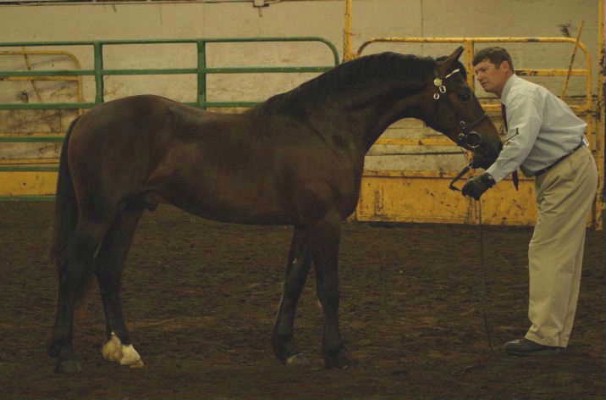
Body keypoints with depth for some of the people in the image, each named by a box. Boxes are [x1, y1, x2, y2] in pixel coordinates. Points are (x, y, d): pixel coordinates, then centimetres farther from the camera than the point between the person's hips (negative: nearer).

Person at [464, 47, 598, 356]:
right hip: (561, 175, 11)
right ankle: (556, 335, 14)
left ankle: (545, 335, -13)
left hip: (568, 173, -11)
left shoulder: (522, 96, -15)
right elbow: (518, 143, 19)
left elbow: (521, 142, -29)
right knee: (562, 254, 11)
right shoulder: (514, 98, 17)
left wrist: (490, 178, -34)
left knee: (549, 251, -12)